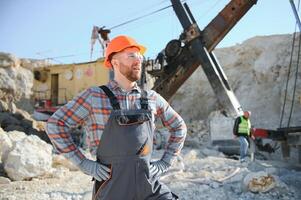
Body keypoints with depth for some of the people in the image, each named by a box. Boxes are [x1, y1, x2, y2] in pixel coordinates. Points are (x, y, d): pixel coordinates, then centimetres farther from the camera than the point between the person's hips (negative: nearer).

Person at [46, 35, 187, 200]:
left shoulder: (152, 98, 6)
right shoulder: (94, 96, -5)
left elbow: (179, 127, 19)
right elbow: (55, 124, -5)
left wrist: (164, 163, 8)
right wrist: (84, 164, -9)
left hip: (149, 186, 3)